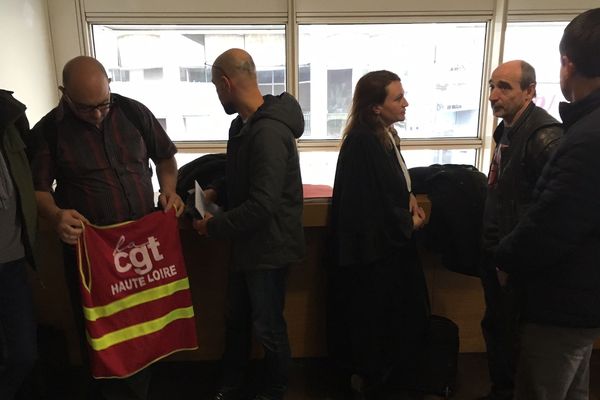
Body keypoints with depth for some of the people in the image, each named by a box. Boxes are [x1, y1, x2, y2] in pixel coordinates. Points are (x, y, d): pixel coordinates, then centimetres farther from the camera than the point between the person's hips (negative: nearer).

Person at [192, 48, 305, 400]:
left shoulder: (268, 133, -27)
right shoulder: (244, 123, 5)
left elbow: (262, 205, -30)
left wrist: (213, 226, -18)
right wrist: (217, 192, 3)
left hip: (270, 245, -9)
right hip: (248, 242, 9)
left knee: (267, 328, 11)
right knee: (236, 320, 22)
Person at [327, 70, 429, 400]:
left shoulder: (386, 135, 5)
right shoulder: (362, 144, -25)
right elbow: (368, 207, -25)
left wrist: (409, 199, -1)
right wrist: (409, 224, -11)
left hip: (389, 243, 9)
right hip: (373, 248, -9)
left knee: (395, 313, 21)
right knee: (375, 316, 9)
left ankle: (386, 373, 42)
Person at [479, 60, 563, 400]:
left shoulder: (544, 136, -21)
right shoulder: (507, 129, 8)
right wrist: (492, 249, 15)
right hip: (497, 254, 9)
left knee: (513, 335, 7)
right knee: (495, 327, 21)